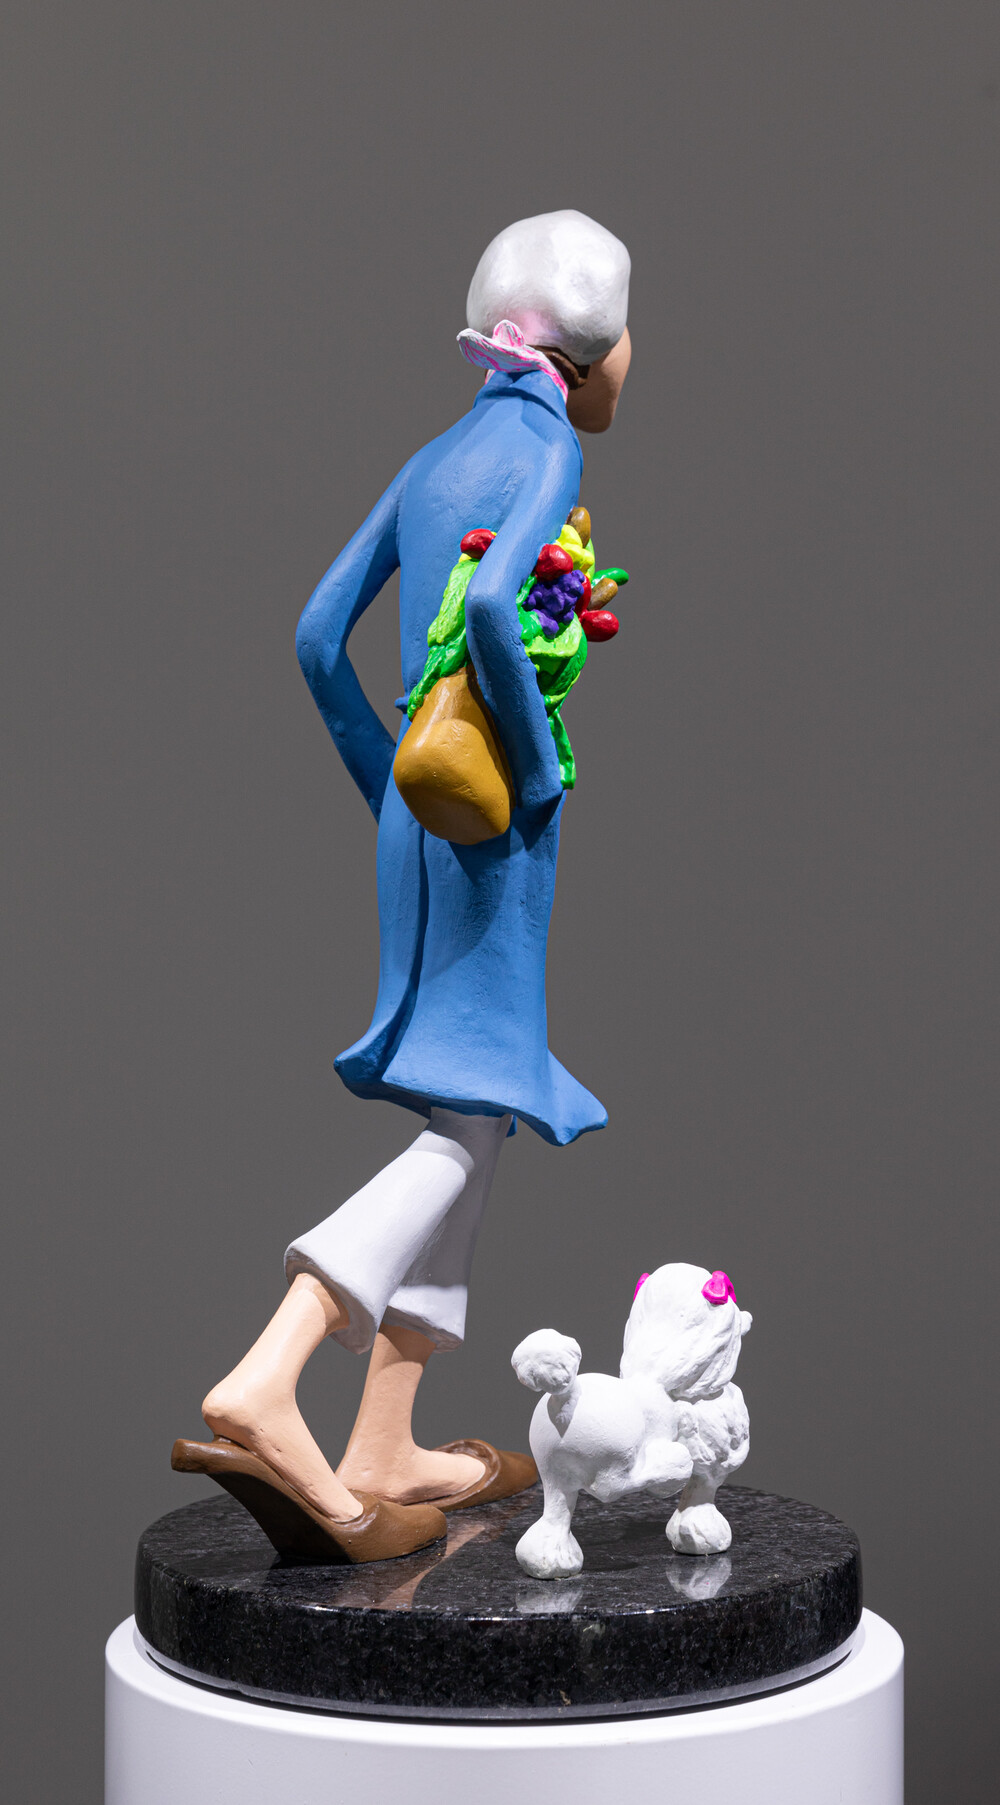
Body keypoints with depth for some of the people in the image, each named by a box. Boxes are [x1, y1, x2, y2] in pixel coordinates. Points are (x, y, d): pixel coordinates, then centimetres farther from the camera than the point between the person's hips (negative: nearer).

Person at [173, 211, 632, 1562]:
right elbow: (491, 604, -26)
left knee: (459, 1120, 11)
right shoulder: (549, 451, -7)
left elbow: (319, 635, 15)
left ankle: (380, 1455, 11)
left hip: (418, 816, 8)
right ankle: (263, 1386, -21)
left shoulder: (434, 457, 16)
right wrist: (538, 766, -15)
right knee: (471, 1119, -7)